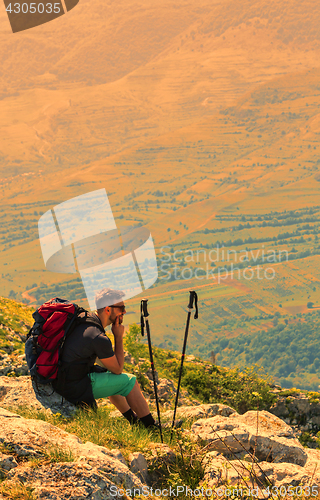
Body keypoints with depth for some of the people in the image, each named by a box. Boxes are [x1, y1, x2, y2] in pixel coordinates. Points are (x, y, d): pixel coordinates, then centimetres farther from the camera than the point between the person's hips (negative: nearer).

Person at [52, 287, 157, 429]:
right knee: (129, 381, -1)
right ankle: (152, 428, 10)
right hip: (75, 388, -10)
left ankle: (134, 421, 42)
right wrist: (119, 337, -4)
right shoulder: (98, 338, -23)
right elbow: (118, 369, -8)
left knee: (112, 380, 29)